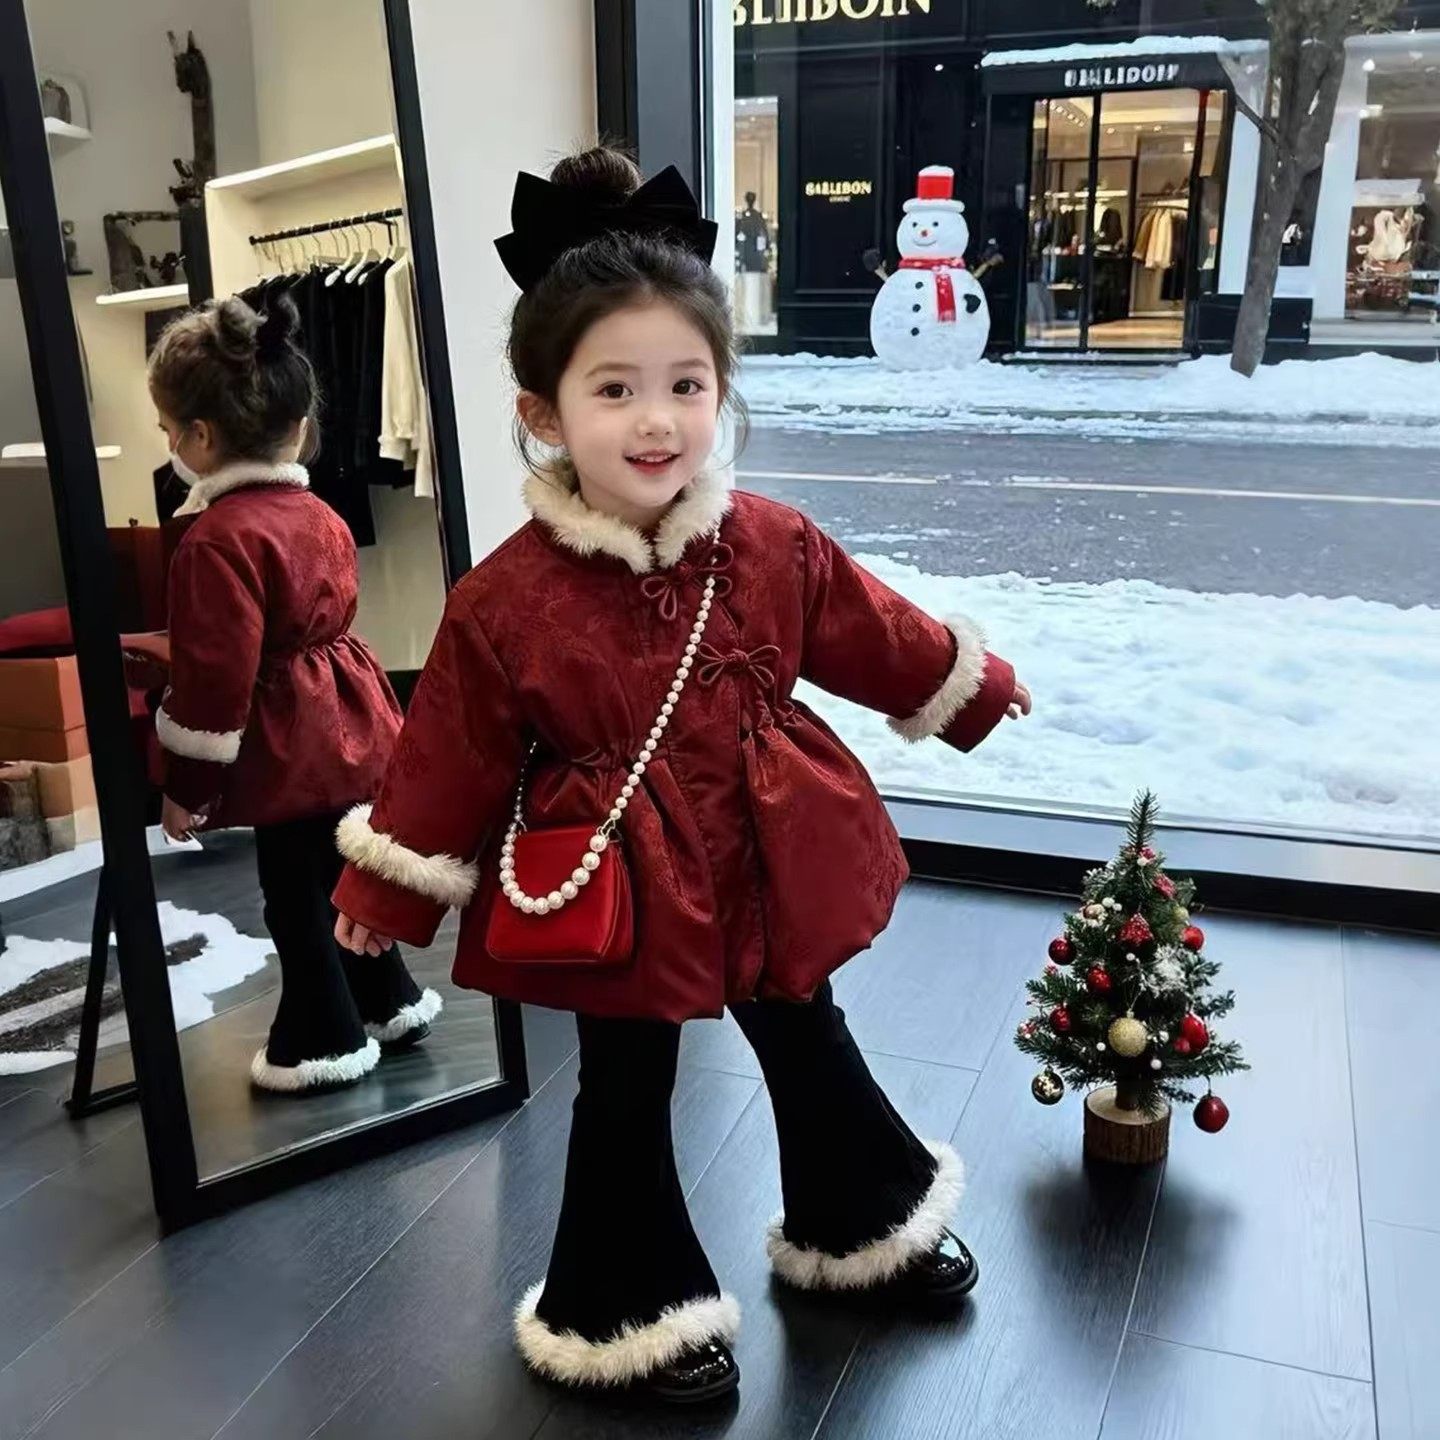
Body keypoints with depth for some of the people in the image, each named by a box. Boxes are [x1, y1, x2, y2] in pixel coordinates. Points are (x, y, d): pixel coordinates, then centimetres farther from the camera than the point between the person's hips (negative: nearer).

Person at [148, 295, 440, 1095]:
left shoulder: (219, 540, -22)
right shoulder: (319, 514, 5)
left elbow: (215, 680, -22)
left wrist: (187, 785, -11)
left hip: (287, 750, -9)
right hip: (343, 725, 9)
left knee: (295, 894, 7)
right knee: (334, 869, 22)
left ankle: (328, 1041, 22)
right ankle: (392, 1000, 35)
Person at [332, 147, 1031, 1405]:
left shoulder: (774, 548, -10)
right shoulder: (507, 602, -20)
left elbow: (875, 637, 8)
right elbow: (451, 761, -10)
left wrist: (973, 687, 20)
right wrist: (385, 897, -2)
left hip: (773, 867, 4)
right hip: (616, 891, -3)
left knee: (808, 1044, 24)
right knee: (627, 1095, 15)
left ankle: (863, 1226, 50)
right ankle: (645, 1304, 38)